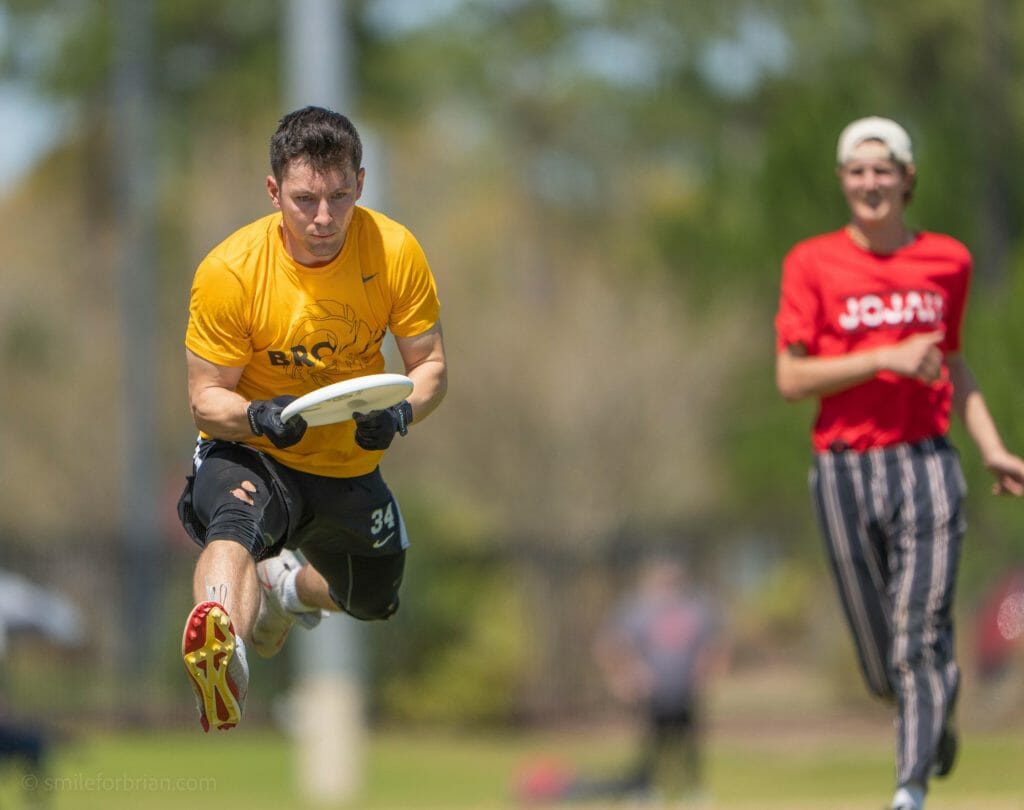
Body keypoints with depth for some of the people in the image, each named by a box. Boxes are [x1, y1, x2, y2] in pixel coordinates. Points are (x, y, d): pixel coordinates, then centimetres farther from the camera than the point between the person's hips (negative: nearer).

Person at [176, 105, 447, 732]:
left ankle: (284, 584, 56)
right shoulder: (229, 270, -22)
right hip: (250, 453, -4)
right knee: (236, 524, -39)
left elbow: (431, 364, -6)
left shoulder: (396, 252, -15)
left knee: (374, 603, 22)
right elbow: (207, 399, -15)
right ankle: (225, 661, -67)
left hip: (351, 464, 4)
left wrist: (400, 413, -30)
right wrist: (259, 418, -39)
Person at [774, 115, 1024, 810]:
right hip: (844, 471, 0)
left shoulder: (948, 261, 9)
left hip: (926, 466, 0)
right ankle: (938, 710, 40)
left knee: (921, 640, -14)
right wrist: (888, 359, -14)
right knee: (881, 666, 8)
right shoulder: (813, 263, 0)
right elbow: (791, 379, -6)